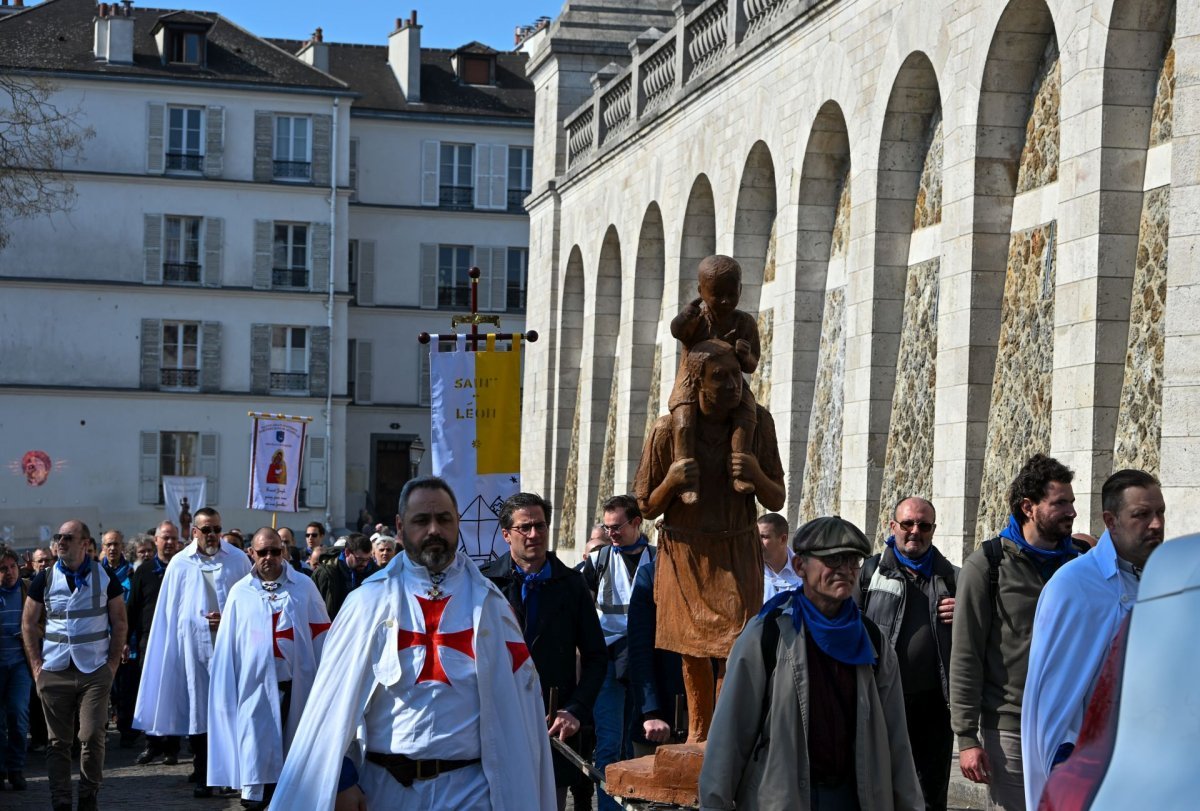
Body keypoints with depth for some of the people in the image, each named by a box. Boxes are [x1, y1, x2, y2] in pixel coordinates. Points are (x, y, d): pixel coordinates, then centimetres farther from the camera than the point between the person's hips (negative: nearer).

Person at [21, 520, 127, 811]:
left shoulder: (104, 577, 3)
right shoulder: (44, 579, 5)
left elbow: (119, 623, 7)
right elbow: (29, 624, 9)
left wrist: (113, 663, -1)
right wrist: (37, 665, 0)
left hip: (95, 672, -1)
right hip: (54, 673, 1)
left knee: (92, 737, -7)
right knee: (58, 741, 4)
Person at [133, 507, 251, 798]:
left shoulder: (237, 559, 5)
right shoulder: (180, 563, 6)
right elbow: (170, 612, 8)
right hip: (195, 646, 0)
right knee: (198, 707, 2)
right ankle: (202, 776, 9)